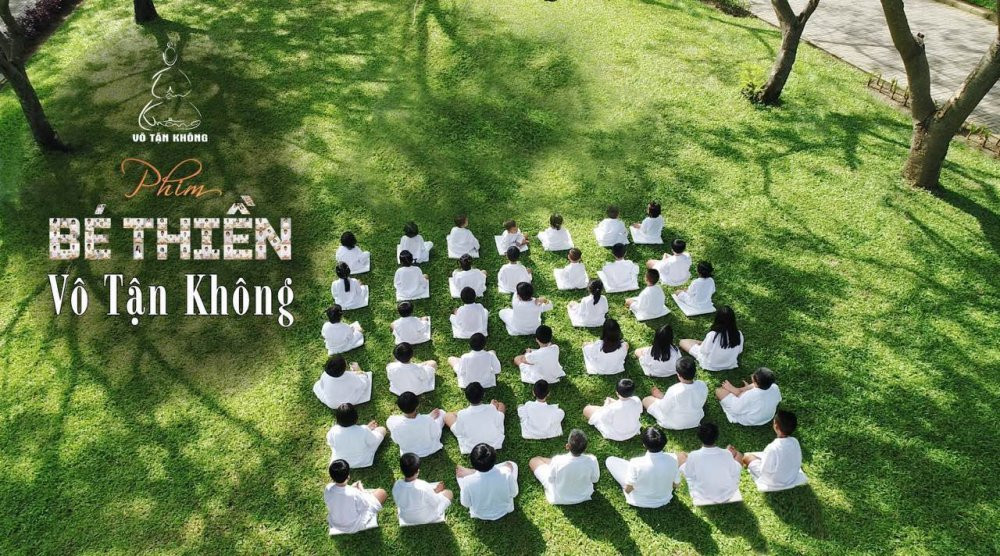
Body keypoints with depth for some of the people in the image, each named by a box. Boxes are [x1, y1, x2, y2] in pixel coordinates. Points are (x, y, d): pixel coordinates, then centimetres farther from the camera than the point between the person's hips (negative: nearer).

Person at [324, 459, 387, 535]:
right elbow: (365, 505, -18)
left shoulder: (328, 488, -25)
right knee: (382, 493, 3)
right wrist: (361, 490, -2)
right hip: (355, 526, -5)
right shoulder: (354, 493, -39)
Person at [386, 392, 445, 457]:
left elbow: (396, 441, -12)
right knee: (441, 412, 12)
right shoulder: (428, 420, -39)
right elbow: (436, 436, -17)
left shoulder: (395, 424, -37)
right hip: (431, 450, -1)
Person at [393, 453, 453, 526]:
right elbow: (435, 503, -20)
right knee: (449, 493, 11)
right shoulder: (423, 487, -37)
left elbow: (398, 503, -4)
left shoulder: (397, 485, -24)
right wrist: (436, 491, 0)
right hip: (425, 518, -5)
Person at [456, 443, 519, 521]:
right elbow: (514, 493, -15)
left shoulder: (468, 482, -38)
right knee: (511, 465, 12)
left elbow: (465, 504, -16)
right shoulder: (506, 474, -37)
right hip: (504, 511, 0)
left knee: (459, 469, 11)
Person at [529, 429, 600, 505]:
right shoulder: (592, 461, -31)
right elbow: (595, 479, -11)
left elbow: (550, 479, -15)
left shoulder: (557, 461, -35)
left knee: (534, 461, 10)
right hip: (584, 496, 2)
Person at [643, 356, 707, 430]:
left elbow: (664, 410, -22)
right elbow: (701, 404, -3)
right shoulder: (703, 386, -25)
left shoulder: (674, 391, -39)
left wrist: (661, 397, -3)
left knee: (646, 400, 8)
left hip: (675, 425, -3)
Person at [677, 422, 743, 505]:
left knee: (681, 455, 11)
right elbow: (735, 472, -5)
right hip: (727, 495, 1)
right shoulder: (727, 454, -23)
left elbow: (687, 474, -8)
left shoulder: (693, 456, -26)